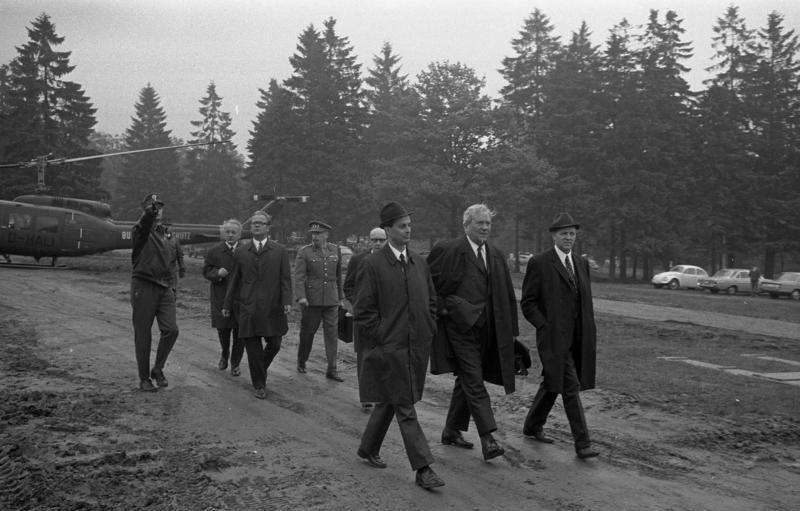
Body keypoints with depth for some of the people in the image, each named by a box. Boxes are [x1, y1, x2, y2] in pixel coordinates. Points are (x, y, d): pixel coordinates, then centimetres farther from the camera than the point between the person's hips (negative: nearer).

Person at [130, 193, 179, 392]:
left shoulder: (163, 232, 15)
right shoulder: (141, 231, -5)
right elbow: (144, 224, -32)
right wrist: (149, 212, -53)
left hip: (164, 288, 5)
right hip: (143, 286, -5)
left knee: (171, 329, -6)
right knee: (142, 334, 2)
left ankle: (158, 369, 14)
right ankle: (144, 378, 14)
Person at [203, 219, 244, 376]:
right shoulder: (214, 251, 4)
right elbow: (206, 271, 4)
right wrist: (217, 273, -15)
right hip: (221, 297, 0)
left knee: (240, 332, 2)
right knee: (223, 329, 6)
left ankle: (235, 364, 17)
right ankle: (224, 355, 35)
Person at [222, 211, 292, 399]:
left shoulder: (280, 251, 6)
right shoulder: (241, 253, 10)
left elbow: (285, 278, 1)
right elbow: (233, 280, 13)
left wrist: (287, 301, -12)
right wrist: (227, 305, 13)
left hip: (272, 308, 0)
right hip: (248, 309, 1)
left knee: (274, 344, 3)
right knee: (253, 348, 1)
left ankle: (260, 369, 33)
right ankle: (259, 385, 14)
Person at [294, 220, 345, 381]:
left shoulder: (335, 250, 7)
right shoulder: (304, 252, -3)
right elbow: (299, 276, -11)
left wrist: (340, 296, 17)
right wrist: (301, 297, -23)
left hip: (331, 300, 2)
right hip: (311, 300, -2)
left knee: (331, 333, -1)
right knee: (307, 332, 9)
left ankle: (331, 370, 4)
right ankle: (301, 362, 31)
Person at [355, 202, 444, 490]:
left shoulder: (419, 263, 9)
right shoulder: (373, 265, -9)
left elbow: (431, 300, 19)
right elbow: (363, 310, -8)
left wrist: (428, 331, 10)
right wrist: (381, 337, -11)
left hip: (417, 347, 6)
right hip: (389, 348, -6)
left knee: (389, 401, 17)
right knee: (405, 409, -4)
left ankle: (368, 449, 35)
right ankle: (423, 469, -2)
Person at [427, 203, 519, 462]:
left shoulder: (496, 256, 12)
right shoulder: (449, 250, -9)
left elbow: (506, 296, 15)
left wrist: (511, 330, 12)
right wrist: (441, 307, -8)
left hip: (485, 328, 7)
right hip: (460, 325, -7)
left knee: (467, 380, 15)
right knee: (474, 381, -9)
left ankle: (451, 431, 28)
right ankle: (487, 438, -9)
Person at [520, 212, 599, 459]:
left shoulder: (581, 263, 13)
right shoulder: (539, 263, -6)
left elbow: (586, 301, 18)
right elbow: (527, 302, -6)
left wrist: (589, 334, 10)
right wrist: (546, 327, -13)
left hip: (576, 338, 7)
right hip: (553, 337, -7)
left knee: (552, 383, 17)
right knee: (570, 387, -9)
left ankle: (533, 426, 34)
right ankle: (582, 442, -4)